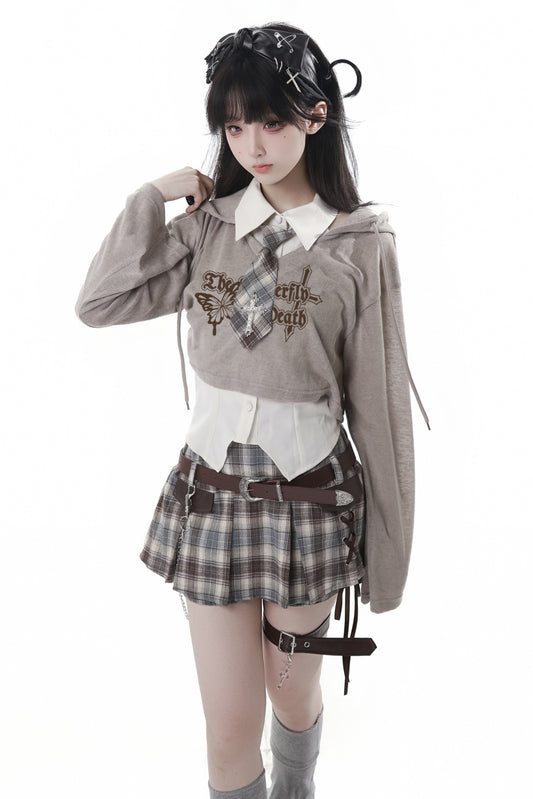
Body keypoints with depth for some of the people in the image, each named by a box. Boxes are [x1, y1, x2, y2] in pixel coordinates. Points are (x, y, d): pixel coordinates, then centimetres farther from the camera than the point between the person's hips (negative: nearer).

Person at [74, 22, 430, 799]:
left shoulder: (360, 244, -9)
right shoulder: (209, 223, 0)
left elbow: (379, 403, -7)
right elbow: (97, 304, -2)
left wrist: (387, 555, -3)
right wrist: (154, 197, -7)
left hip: (308, 499, -1)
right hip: (212, 492, 2)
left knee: (294, 692, 22)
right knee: (229, 726, 10)